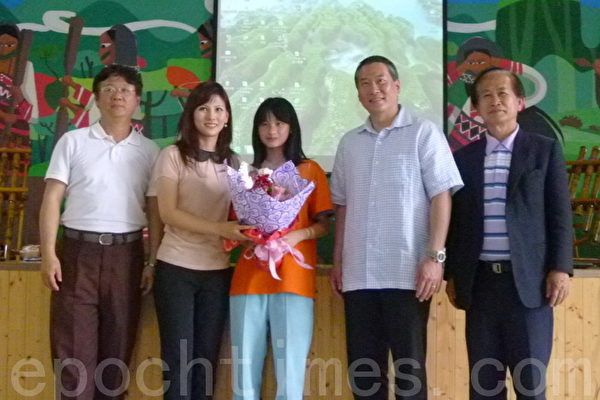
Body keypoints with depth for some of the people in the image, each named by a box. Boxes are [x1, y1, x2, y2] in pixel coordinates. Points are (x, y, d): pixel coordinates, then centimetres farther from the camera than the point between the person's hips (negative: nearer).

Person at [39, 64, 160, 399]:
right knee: (74, 348, 0)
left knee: (117, 347, 8)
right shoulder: (73, 141, 4)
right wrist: (49, 254, -7)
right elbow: (52, 199, 1)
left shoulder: (149, 150, 8)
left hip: (126, 253, 2)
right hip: (79, 250, -1)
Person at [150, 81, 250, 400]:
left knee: (207, 356, 8)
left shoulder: (234, 162, 11)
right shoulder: (173, 155, -2)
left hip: (218, 270, 4)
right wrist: (219, 228, -21)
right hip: (176, 267, -3)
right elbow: (168, 213, -10)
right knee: (179, 356, 0)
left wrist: (245, 232, -10)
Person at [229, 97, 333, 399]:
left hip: (293, 278, -3)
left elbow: (323, 225, 6)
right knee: (244, 366, 0)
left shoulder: (310, 170, 8)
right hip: (248, 278, 3)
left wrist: (297, 235, -14)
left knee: (289, 367, -6)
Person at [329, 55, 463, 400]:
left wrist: (435, 256, -13)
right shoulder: (349, 143, 14)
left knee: (409, 366, 2)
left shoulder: (423, 133, 0)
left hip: (407, 273, -4)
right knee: (362, 368, 9)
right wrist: (338, 260, 13)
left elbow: (441, 196, -5)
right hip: (358, 275, 5)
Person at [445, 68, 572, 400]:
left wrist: (560, 268, -7)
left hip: (528, 279, -2)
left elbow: (560, 214, 1)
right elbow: (456, 220, 11)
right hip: (480, 282, 2)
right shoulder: (464, 158, 10)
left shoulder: (545, 150, 4)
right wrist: (452, 275, 8)